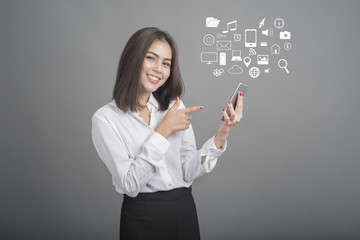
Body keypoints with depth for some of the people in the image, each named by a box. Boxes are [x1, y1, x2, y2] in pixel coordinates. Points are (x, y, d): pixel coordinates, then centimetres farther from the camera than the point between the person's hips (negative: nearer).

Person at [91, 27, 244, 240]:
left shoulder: (175, 106, 3)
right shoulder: (106, 118, -10)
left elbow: (189, 171, -2)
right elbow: (130, 184, -18)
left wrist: (221, 136, -16)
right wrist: (163, 131, -19)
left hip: (186, 213, 4)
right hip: (142, 219, -4)